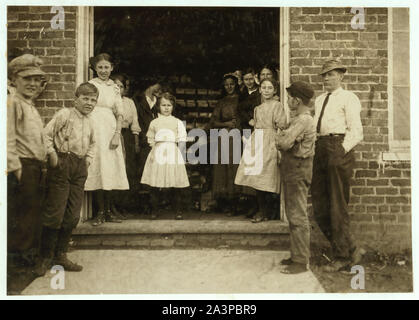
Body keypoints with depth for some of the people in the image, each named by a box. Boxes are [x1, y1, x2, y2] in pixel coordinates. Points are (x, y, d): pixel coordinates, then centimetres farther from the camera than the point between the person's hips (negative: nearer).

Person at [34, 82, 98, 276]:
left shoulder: (89, 123, 17)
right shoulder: (65, 114, -4)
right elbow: (46, 134, -9)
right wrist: (52, 154, -12)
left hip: (80, 167, 7)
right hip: (62, 164, -7)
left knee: (73, 216, 8)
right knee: (55, 212, -6)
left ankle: (61, 255, 19)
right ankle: (46, 258, 7)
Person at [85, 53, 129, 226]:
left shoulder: (115, 88, 13)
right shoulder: (90, 85, 3)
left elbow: (119, 114, 9)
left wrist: (117, 135, -3)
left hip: (111, 130, 3)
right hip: (94, 129, -3)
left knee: (110, 169, 4)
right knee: (96, 169, -3)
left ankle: (108, 211, 13)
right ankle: (100, 212, 4)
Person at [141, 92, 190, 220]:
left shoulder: (177, 122, 9)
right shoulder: (154, 122, 12)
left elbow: (182, 140, 6)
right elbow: (150, 139, 15)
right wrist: (152, 143, -4)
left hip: (173, 153, -1)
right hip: (158, 153, 1)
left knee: (176, 185, -2)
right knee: (154, 184, 0)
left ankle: (177, 210, 8)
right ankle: (154, 210, 10)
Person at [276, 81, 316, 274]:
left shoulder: (303, 120, -17)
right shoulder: (300, 119, 17)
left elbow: (284, 143, -25)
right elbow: (284, 143, 17)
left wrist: (280, 138, -6)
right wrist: (283, 140, -3)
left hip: (297, 171, -10)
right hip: (291, 171, 10)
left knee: (298, 217, -5)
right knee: (293, 215, 15)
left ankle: (301, 262, 2)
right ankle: (297, 255, 25)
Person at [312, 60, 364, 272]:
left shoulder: (348, 98, 2)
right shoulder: (319, 100, 24)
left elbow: (356, 131, -6)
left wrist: (342, 149, -18)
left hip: (338, 149, -7)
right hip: (320, 150, 7)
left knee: (337, 207, -3)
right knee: (319, 208, 7)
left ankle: (342, 258, 9)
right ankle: (348, 248, 23)